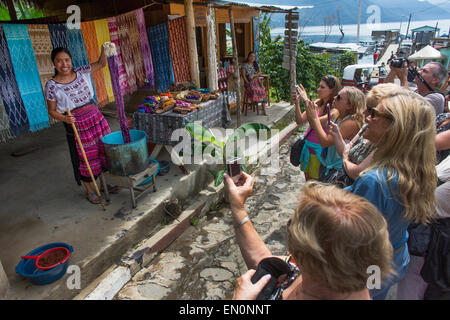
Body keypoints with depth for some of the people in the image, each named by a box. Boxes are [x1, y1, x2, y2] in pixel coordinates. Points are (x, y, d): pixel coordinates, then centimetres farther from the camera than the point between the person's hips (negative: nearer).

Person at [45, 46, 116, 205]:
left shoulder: (81, 72, 0)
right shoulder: (52, 86, -9)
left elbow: (101, 63, 7)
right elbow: (52, 110, -4)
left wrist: (104, 50, -12)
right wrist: (64, 118, -22)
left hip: (96, 118, 4)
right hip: (76, 125, -4)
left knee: (104, 151, 11)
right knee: (84, 158, 5)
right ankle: (89, 191, 23)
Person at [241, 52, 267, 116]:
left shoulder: (256, 64, 14)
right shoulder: (244, 65, 1)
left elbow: (260, 73, 7)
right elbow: (243, 75, -4)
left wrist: (253, 75, -11)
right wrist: (247, 83, -15)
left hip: (256, 80, 3)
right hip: (248, 82, -3)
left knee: (262, 91, -22)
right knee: (253, 90, -36)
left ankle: (264, 110, -22)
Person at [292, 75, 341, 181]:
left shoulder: (335, 109, -17)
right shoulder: (318, 103, 1)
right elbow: (300, 121, 1)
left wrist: (306, 100, -27)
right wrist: (297, 103, -14)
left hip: (319, 150, -6)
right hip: (307, 146, 6)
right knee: (308, 181, 20)